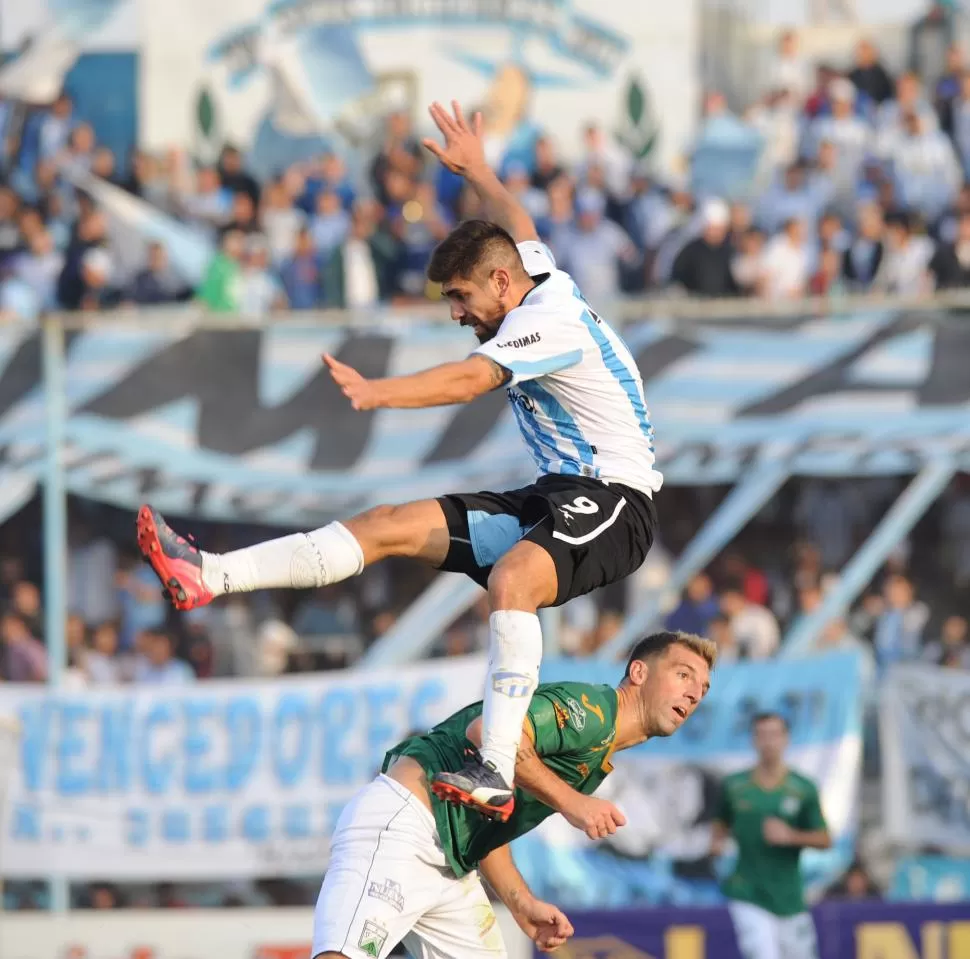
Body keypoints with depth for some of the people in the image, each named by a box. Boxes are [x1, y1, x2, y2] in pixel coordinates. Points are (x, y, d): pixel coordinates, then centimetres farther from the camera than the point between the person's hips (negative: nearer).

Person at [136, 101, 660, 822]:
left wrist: (375, 393, -44)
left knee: (510, 577, -39)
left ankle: (496, 775, -47)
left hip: (612, 501, -10)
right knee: (390, 526, 1)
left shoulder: (550, 320, -16)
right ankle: (210, 576, -3)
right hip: (558, 497, 10)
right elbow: (516, 224, 36)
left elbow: (468, 381, -33)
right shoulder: (543, 277, 12)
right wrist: (476, 170, 50)